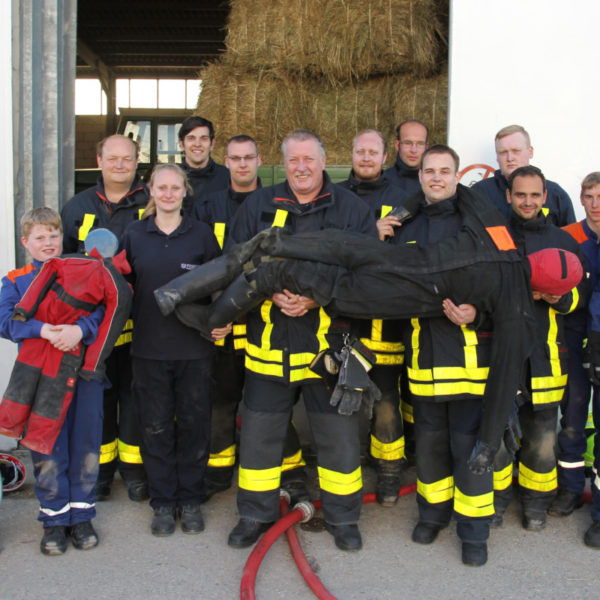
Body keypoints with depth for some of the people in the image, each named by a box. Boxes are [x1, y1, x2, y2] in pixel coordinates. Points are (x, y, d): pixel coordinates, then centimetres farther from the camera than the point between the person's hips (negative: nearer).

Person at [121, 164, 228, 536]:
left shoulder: (202, 234, 3)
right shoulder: (134, 235, 6)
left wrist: (225, 320, -9)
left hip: (194, 347, -1)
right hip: (149, 347, 1)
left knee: (194, 424, 7)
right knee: (156, 426, 7)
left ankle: (191, 500, 22)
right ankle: (163, 502, 22)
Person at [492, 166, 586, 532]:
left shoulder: (563, 241, 11)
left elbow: (582, 293, 13)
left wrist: (561, 297, -9)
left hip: (544, 354, 1)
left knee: (542, 435, 7)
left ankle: (536, 500, 28)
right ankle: (496, 495, 23)